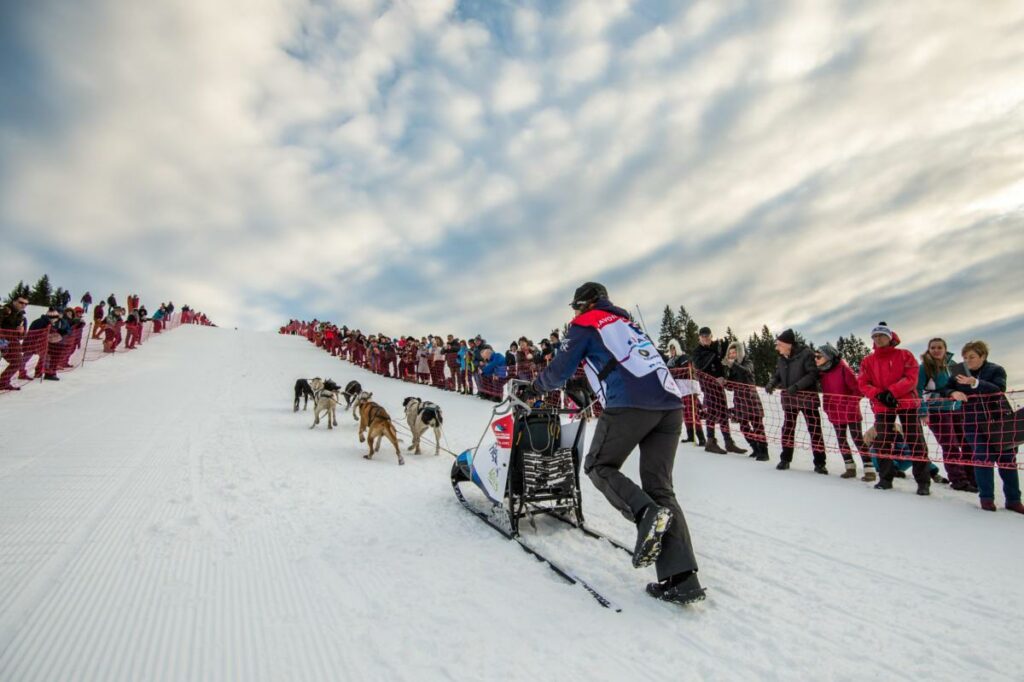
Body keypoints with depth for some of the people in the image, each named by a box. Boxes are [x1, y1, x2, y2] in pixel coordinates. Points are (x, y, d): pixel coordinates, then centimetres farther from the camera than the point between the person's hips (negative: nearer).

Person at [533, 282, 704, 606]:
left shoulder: (585, 323, 11)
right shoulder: (626, 323, 32)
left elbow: (560, 371, 10)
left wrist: (538, 385, 30)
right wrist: (586, 388, 50)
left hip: (630, 403, -7)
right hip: (670, 403, 7)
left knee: (600, 467, 9)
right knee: (660, 487, 7)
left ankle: (646, 513, -17)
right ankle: (682, 578, -2)